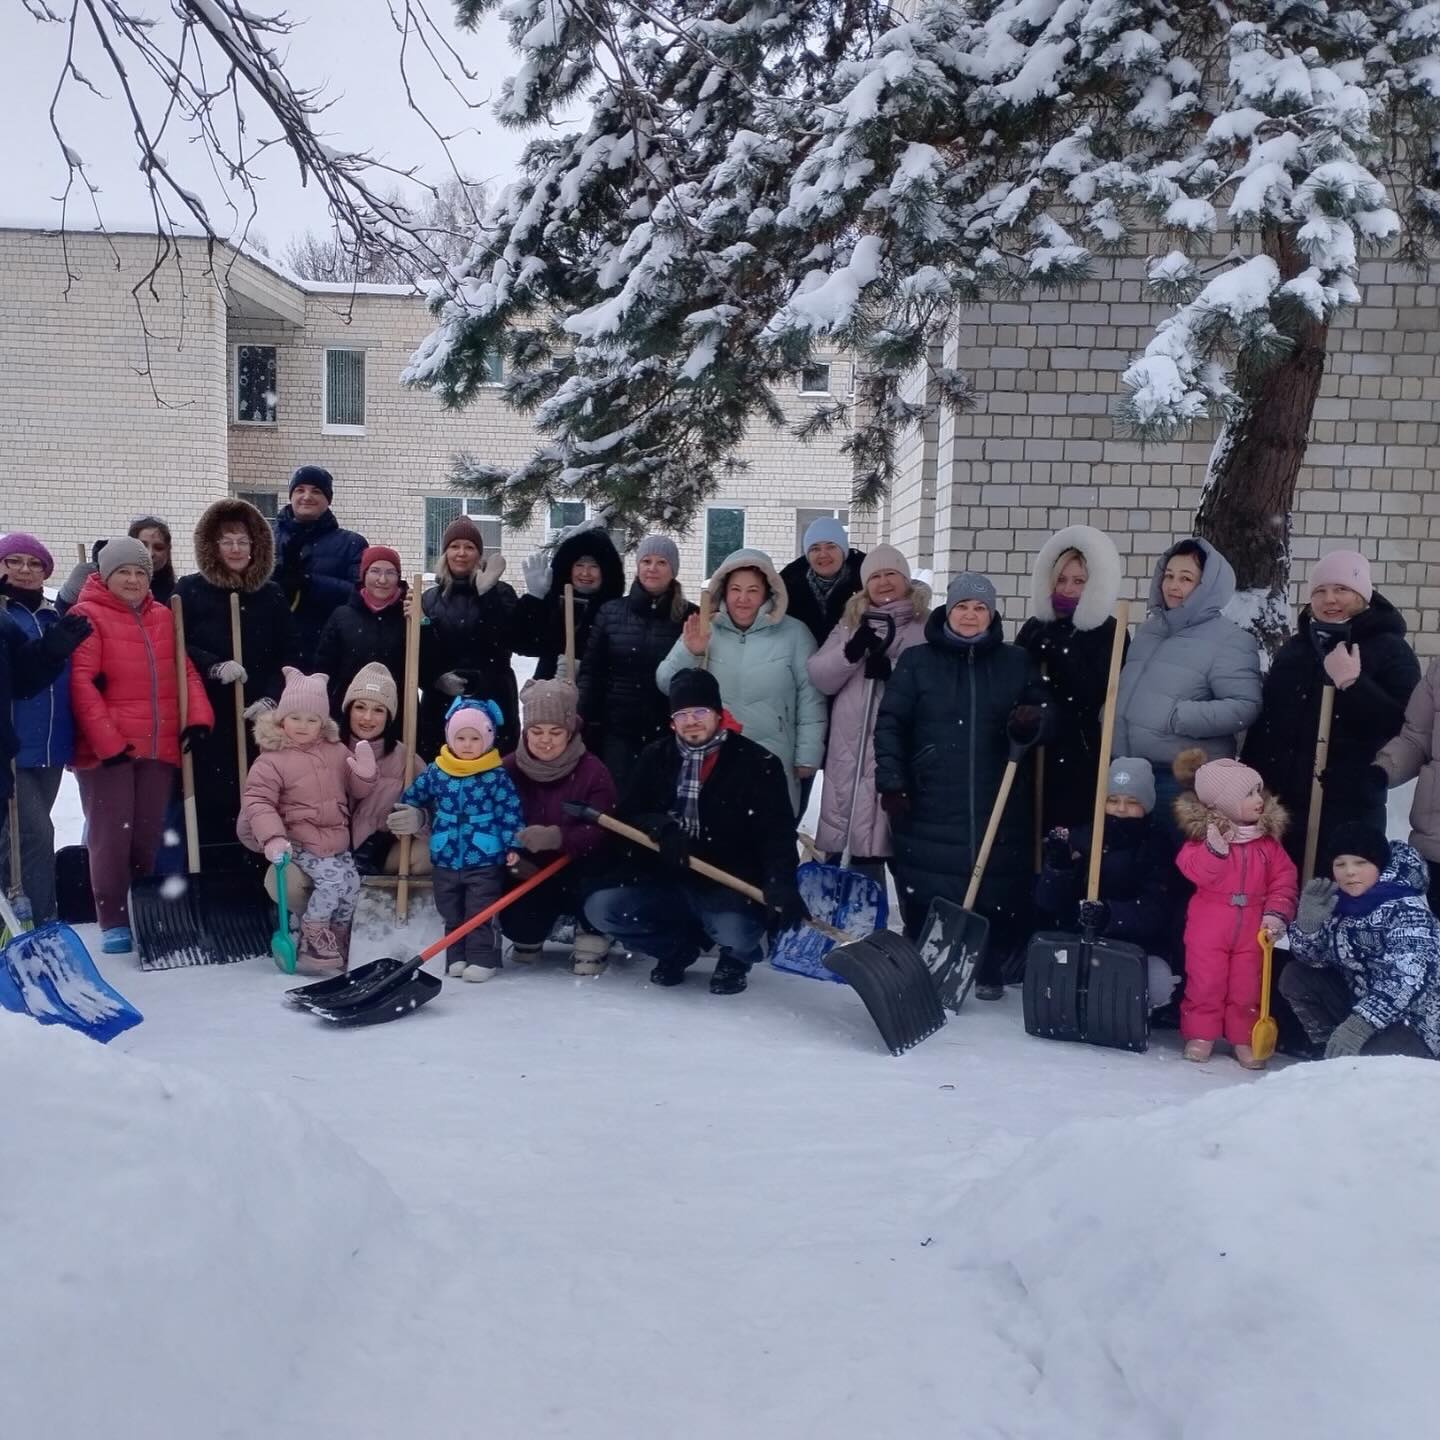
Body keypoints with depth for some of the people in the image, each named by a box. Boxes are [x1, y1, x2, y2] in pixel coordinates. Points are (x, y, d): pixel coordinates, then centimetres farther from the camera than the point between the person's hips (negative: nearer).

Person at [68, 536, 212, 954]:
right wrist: (107, 740, -18)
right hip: (106, 749, -5)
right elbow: (81, 682, -12)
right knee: (111, 834, -2)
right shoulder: (87, 616, -5)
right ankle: (113, 922, 6)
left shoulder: (164, 617, 14)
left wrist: (199, 716, -2)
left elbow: (184, 670, 15)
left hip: (160, 747, 5)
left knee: (149, 834, 12)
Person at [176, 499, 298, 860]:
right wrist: (213, 667, -20)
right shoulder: (190, 590, 4)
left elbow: (287, 658, 9)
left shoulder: (271, 595, 12)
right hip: (207, 720, -2)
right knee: (210, 803, -5)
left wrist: (271, 698, -6)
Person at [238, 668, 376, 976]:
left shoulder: (335, 752, 7)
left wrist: (364, 775, -10)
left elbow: (355, 792, 14)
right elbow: (257, 801, -13)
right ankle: (313, 934, 1)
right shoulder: (272, 759, -8)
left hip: (336, 840, 6)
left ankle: (336, 938, 21)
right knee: (332, 880, -21)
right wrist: (272, 837, -26)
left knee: (352, 884, -1)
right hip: (300, 842, -6)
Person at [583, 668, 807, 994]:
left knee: (734, 930, -34)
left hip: (731, 885, -4)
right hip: (665, 880, 4)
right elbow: (627, 815, 2)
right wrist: (662, 828, -20)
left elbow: (778, 833, -13)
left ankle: (736, 957, 8)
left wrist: (780, 885, -31)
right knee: (601, 908, -17)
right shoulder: (656, 758, 5)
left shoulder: (758, 763, -7)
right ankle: (679, 946, 11)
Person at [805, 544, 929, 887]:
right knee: (856, 836, 4)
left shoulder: (928, 628, 5)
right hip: (851, 752, 3)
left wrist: (893, 671, -18)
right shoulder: (850, 624, 16)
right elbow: (817, 678, 5)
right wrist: (851, 652, -12)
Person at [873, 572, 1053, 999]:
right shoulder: (917, 661, 6)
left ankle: (992, 969, 15)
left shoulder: (1018, 663, 10)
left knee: (1000, 890, -1)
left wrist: (1032, 724, -12)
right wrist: (891, 781, -4)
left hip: (999, 806, 1)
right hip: (929, 805, -1)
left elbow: (1046, 717, 13)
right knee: (925, 891, 1)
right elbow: (890, 723, 4)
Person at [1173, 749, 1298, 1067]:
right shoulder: (1203, 833, -9)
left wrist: (1277, 913, -8)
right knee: (1205, 982, 4)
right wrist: (1214, 849, -31)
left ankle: (1244, 1038, 22)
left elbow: (1285, 880, 2)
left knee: (1247, 986, 8)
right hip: (1208, 927, -3)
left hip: (1251, 928, 3)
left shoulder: (1268, 841, 1)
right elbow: (1194, 873, -18)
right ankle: (1200, 1034, 17)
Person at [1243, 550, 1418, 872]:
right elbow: (1265, 722, 19)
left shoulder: (1390, 650, -3)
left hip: (1349, 807, -5)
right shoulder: (1293, 648, 14)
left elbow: (1403, 727, -15)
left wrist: (1352, 683, -24)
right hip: (1282, 800, 5)